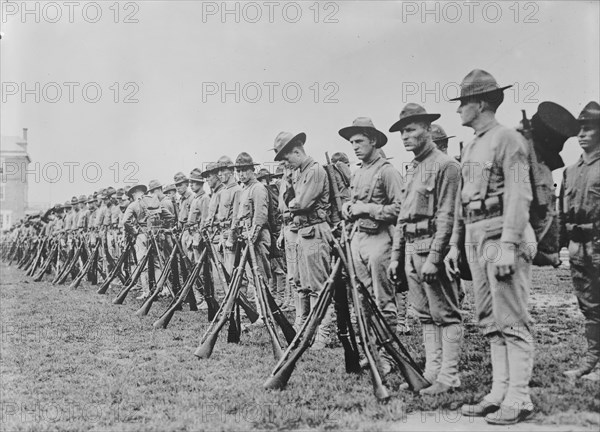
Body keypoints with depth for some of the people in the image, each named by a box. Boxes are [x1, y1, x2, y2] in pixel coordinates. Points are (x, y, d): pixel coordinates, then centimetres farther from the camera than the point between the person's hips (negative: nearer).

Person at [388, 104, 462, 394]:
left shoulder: (445, 166, -9)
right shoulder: (412, 168, 18)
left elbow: (446, 217, -16)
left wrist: (433, 257, -20)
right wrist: (396, 255, 17)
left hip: (433, 246, -9)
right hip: (411, 248, 9)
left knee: (445, 314, -3)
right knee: (425, 314, 12)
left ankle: (448, 376, 0)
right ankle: (432, 371, 18)